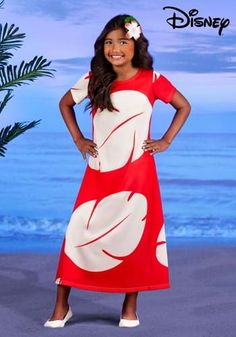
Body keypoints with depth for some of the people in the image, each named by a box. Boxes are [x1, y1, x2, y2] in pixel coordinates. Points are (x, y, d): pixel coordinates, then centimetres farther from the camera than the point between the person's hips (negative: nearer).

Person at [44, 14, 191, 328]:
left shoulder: (151, 80, -5)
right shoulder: (94, 79, 0)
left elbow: (184, 107, 7)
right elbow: (65, 103, 17)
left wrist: (165, 141, 1)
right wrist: (78, 139, 8)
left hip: (137, 172, -1)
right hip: (99, 171, 2)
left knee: (134, 235, 3)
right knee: (79, 232, -1)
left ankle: (130, 307, 16)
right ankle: (62, 306, 8)